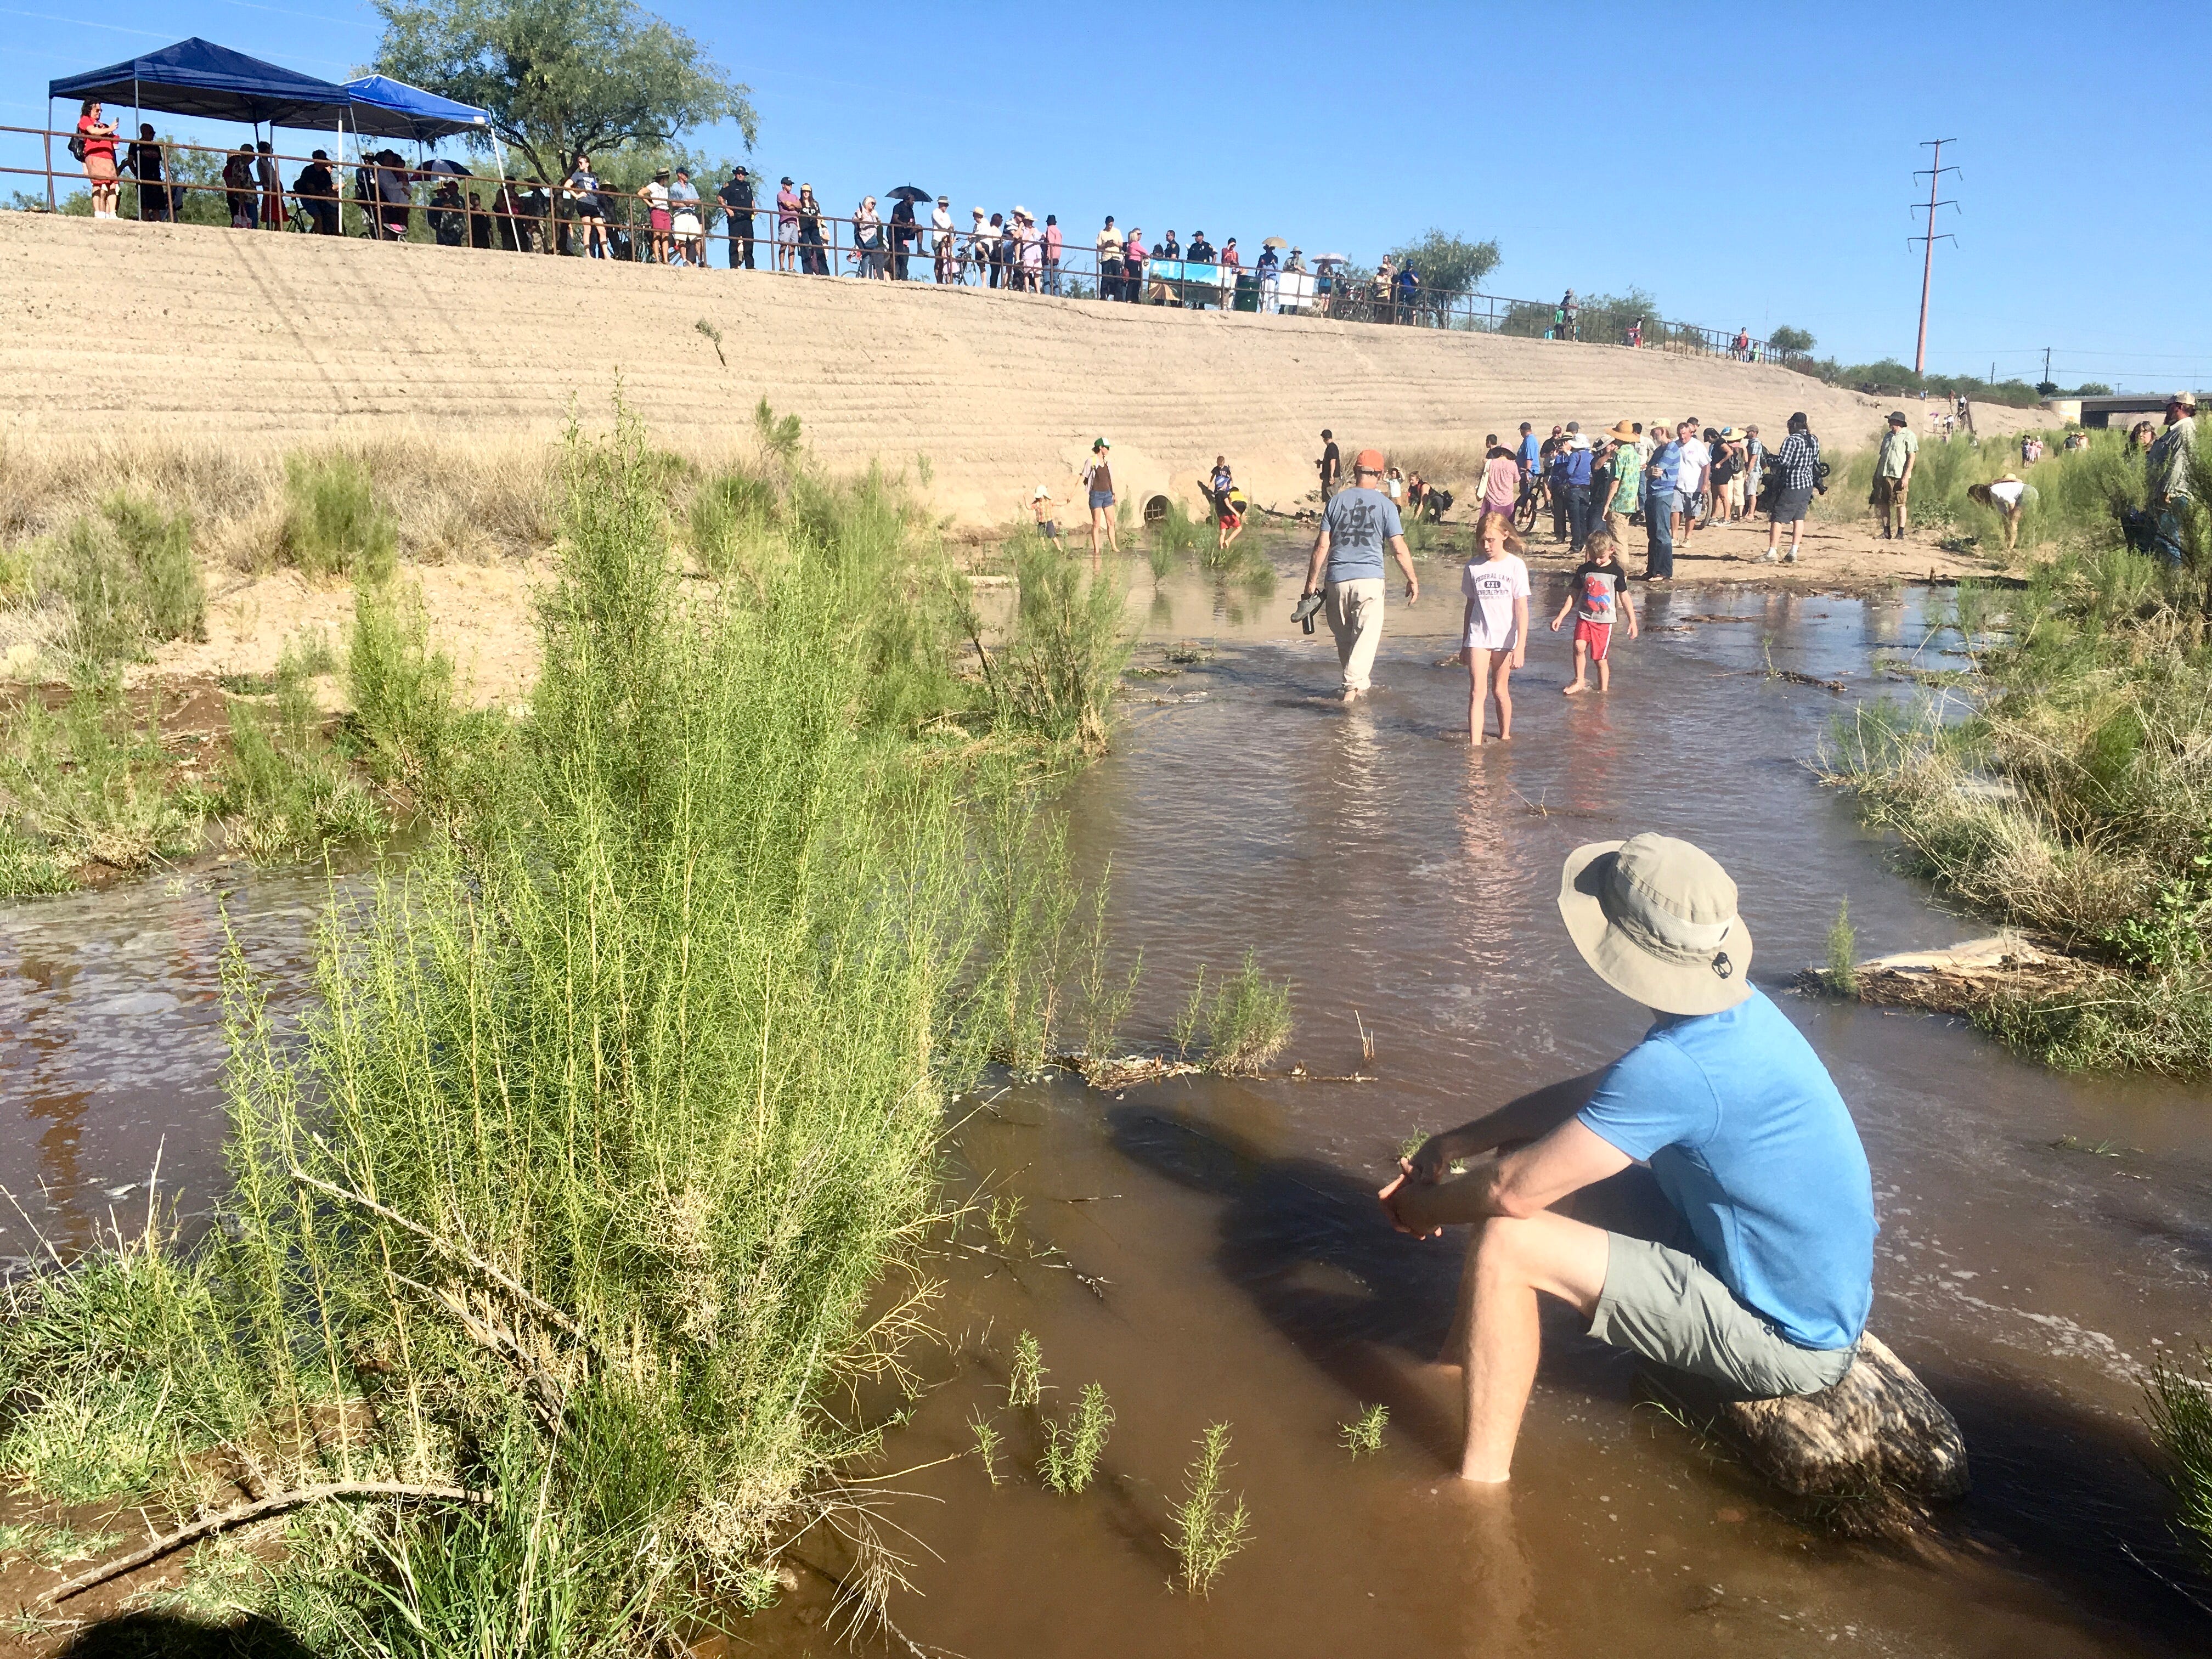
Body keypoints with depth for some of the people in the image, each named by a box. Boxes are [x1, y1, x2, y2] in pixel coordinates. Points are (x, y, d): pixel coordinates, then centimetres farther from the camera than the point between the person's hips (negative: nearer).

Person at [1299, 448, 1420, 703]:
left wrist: (1312, 582, 8)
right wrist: (1413, 580, 10)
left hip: (1337, 579, 3)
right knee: (1367, 634, -1)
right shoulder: (1385, 505, 0)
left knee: (1344, 637, 15)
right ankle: (1353, 686, -15)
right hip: (1369, 578, -3)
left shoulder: (1336, 501, 6)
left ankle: (1359, 684, 25)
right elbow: (1399, 550, -2)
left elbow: (1322, 545, 3)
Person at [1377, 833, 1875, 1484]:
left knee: (1505, 1243, -19)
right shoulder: (1737, 1007, -1)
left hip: (1788, 1345, -9)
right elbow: (1585, 1099, 11)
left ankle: (1481, 1485, -4)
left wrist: (1427, 1207, -7)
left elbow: (1514, 1190, -27)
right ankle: (1459, 1366, 26)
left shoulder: (1677, 1067, -32)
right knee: (1536, 1150, 12)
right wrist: (1452, 1144, 4)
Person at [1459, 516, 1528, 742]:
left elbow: (1522, 609, -6)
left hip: (1505, 639, -1)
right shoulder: (1473, 567, 3)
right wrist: (1464, 645, 15)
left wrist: (1520, 647, -13)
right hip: (1478, 638, 1)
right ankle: (1475, 744, -14)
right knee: (1477, 692, -9)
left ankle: (1505, 736, 31)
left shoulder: (1515, 565, -4)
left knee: (1500, 691, 10)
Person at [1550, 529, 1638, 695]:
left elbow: (1624, 597, 4)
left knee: (1601, 658, 1)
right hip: (1584, 617, 2)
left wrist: (1632, 621, 0)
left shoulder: (1616, 571, -2)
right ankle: (1579, 681, -3)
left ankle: (1603, 691, 15)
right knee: (1579, 646, -21)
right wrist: (1560, 617, 7)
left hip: (1604, 620, -2)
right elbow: (1574, 595, 10)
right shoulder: (1584, 570, 4)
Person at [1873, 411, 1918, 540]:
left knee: (1900, 505, -5)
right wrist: (1876, 475, 18)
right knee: (1883, 504, 5)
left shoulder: (1908, 436, -2)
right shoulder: (1888, 436, 20)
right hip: (1883, 476, 7)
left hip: (1899, 477, -7)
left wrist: (1906, 477, -16)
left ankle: (1900, 533, -2)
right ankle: (1886, 532, 12)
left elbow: (1912, 457, -9)